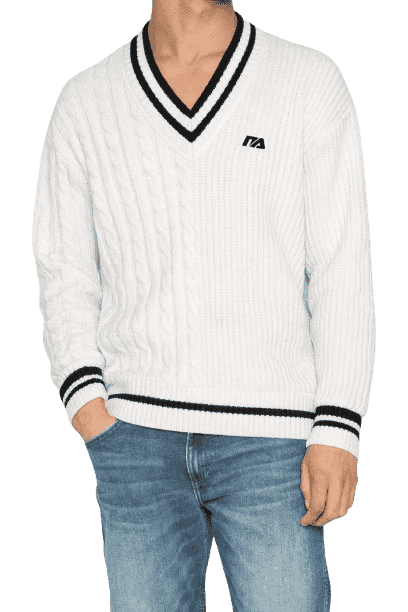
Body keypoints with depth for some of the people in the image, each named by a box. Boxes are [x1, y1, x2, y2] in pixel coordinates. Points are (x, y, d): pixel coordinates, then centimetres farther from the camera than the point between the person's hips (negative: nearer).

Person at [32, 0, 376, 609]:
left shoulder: (312, 81, 1)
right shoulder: (85, 103, 5)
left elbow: (343, 272, -2)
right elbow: (65, 276, 11)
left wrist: (338, 432, -9)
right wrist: (87, 406, -5)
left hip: (269, 443, -1)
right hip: (138, 441, 2)